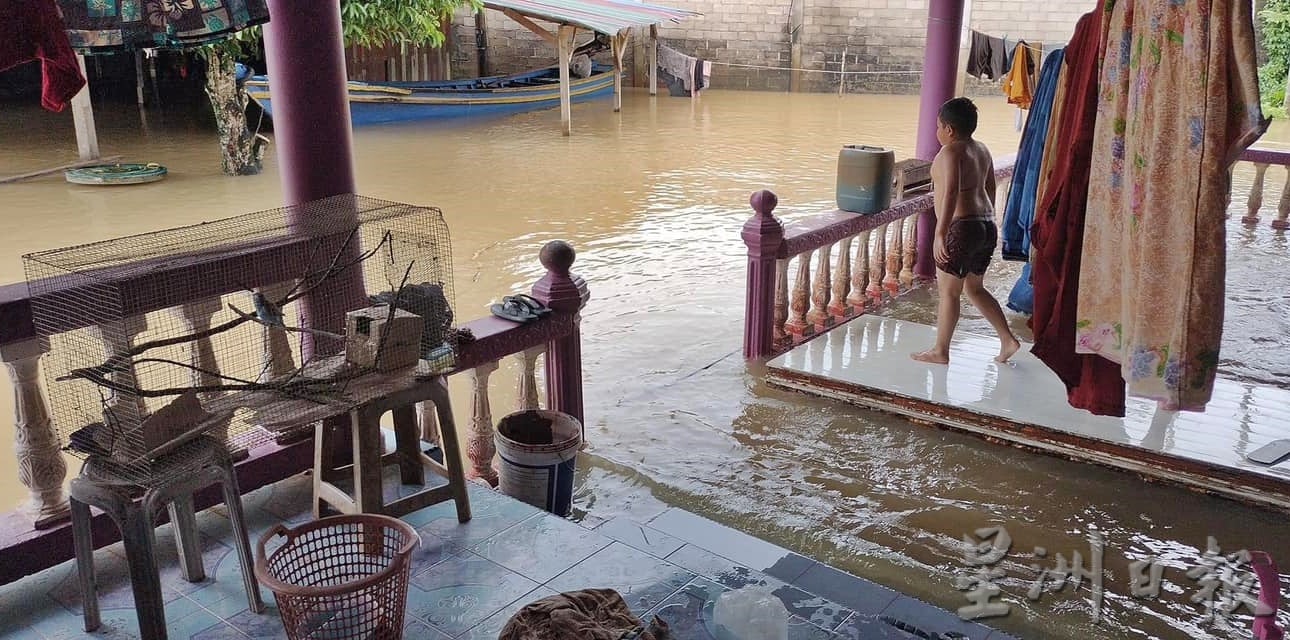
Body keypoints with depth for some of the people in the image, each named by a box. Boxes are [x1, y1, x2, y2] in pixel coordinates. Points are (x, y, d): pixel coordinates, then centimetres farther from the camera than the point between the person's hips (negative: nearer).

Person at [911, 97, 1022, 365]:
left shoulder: (950, 152, -14)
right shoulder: (982, 150, 13)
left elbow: (951, 194, -25)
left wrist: (940, 234, -28)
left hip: (961, 228, -9)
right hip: (987, 226, 9)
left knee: (948, 291, 2)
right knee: (974, 288, 20)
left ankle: (940, 352, 11)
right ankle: (1008, 339, 18)